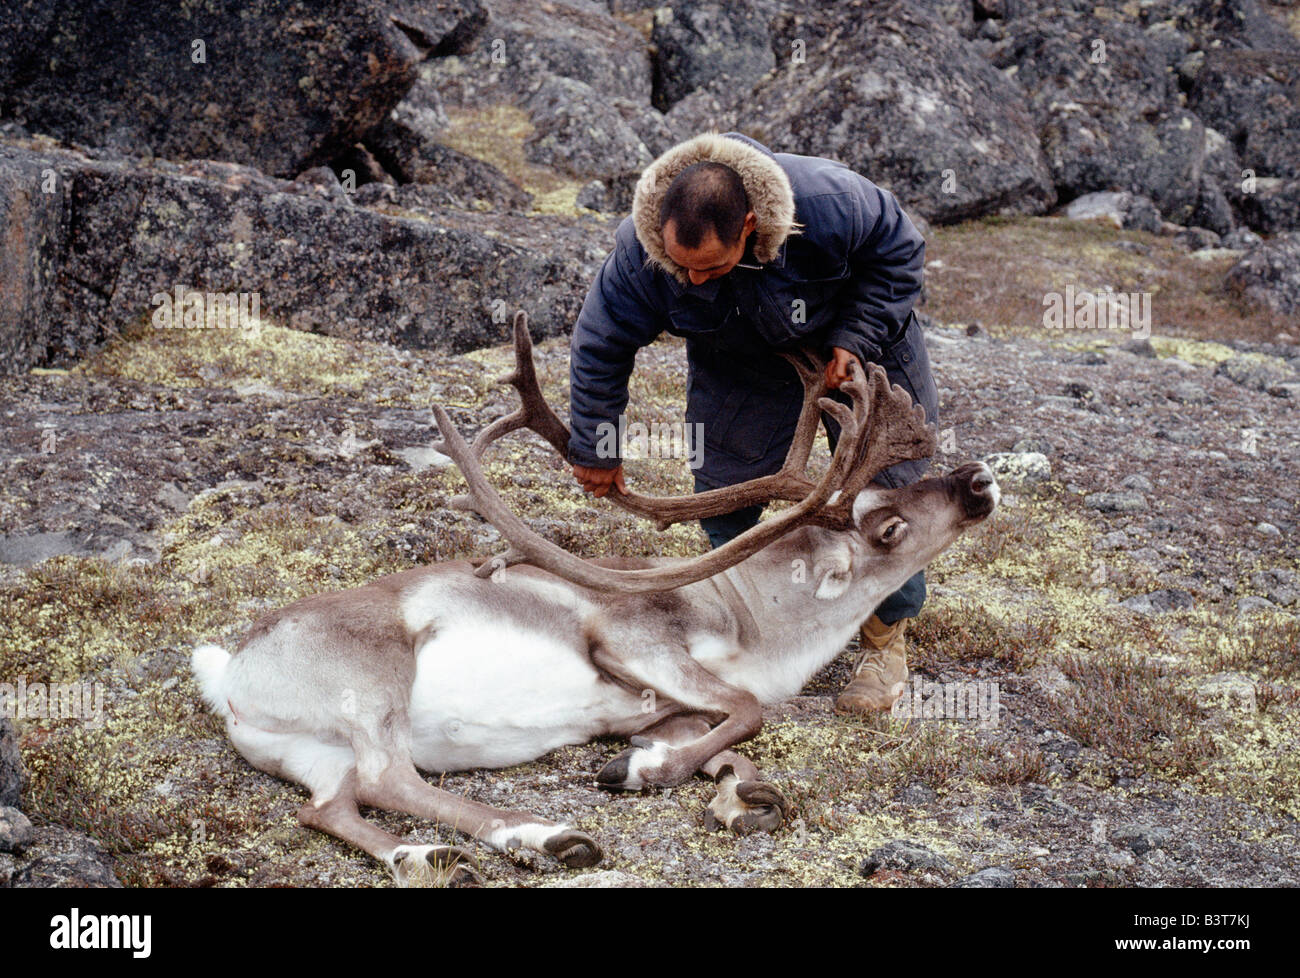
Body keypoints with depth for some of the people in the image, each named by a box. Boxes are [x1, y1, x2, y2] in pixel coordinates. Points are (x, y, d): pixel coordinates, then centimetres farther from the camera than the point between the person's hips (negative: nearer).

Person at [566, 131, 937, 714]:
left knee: (884, 488, -1)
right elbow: (600, 346, -17)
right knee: (723, 490, -2)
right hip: (737, 363, 2)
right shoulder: (640, 250, -33)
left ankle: (885, 642, 17)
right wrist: (595, 451, -9)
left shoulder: (829, 202, -41)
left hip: (857, 341, -2)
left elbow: (900, 253, -19)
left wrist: (855, 339, -28)